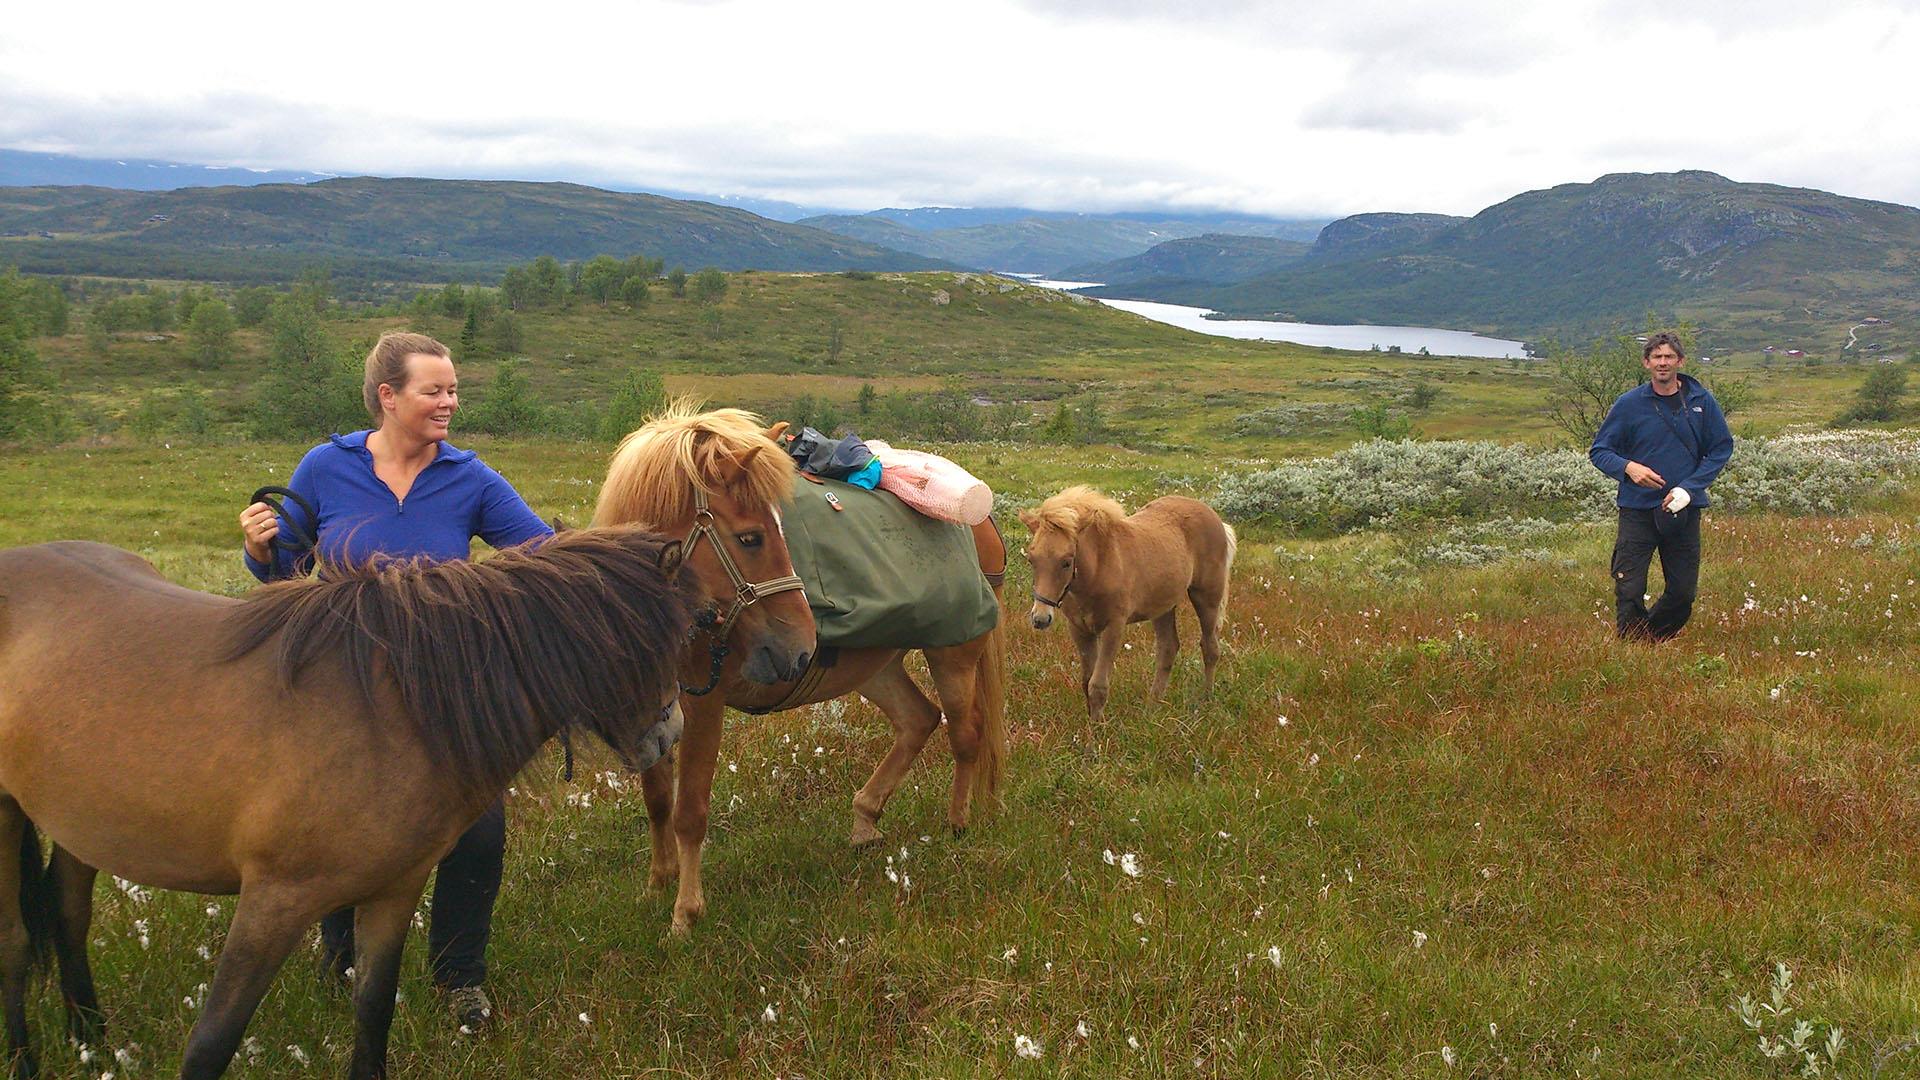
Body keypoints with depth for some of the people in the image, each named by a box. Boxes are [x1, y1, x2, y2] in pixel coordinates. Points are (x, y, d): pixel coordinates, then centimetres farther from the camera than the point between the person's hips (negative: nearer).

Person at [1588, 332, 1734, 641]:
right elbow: (1598, 452, 2)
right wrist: (1628, 467, -19)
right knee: (1629, 592, -5)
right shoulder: (1629, 404, -3)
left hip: (1685, 510, 2)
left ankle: (1654, 639, 32)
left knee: (1683, 592, 8)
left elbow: (1722, 449, 6)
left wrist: (1689, 488, -8)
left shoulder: (1702, 402, 1)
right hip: (1637, 509, -2)